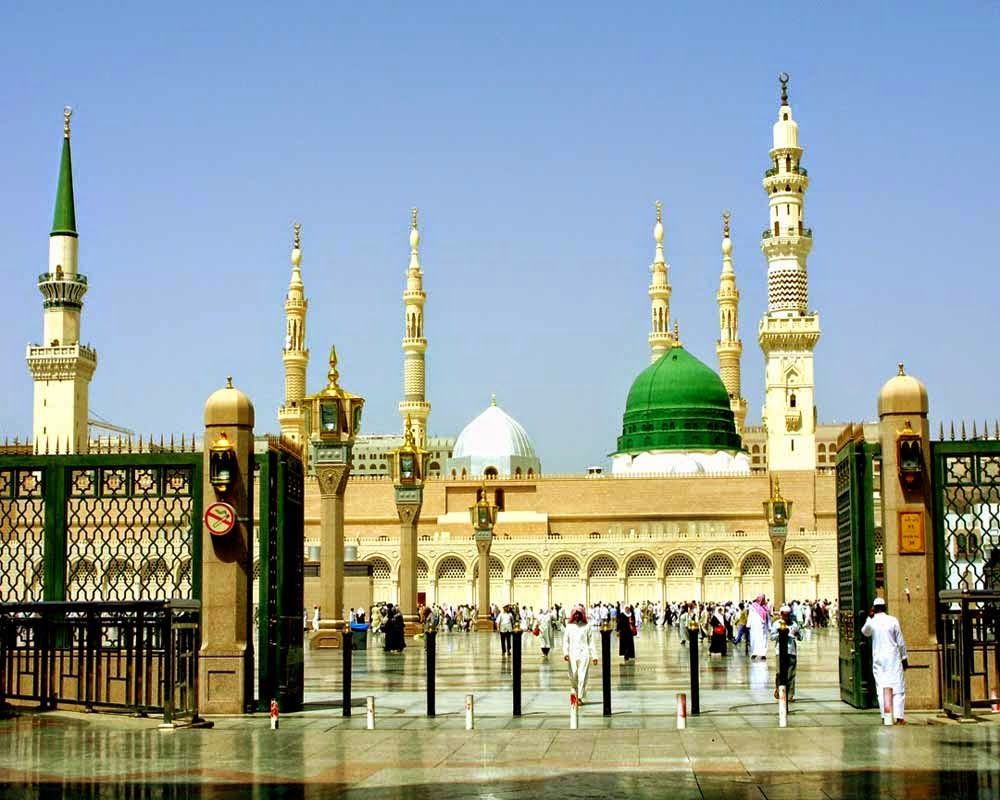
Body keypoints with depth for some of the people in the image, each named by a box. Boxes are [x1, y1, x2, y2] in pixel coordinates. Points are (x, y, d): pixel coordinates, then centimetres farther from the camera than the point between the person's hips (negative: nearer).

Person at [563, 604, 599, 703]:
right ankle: (574, 693, 22)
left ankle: (580, 697, -7)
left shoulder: (586, 627, 7)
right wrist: (565, 653, -10)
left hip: (584, 654, -1)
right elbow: (565, 641, 6)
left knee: (582, 676, -7)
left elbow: (591, 642, 7)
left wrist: (594, 656, 3)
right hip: (572, 654, 1)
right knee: (573, 676, 2)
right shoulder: (569, 627, 10)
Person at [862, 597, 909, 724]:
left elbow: (865, 632, 23)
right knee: (898, 687, 0)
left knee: (881, 688, 4)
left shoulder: (871, 622, -1)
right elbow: (900, 642, 1)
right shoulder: (893, 620, -3)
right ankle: (898, 716, -11)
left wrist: (869, 617, 20)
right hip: (893, 657, -1)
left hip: (878, 659, 1)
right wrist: (904, 659, 10)